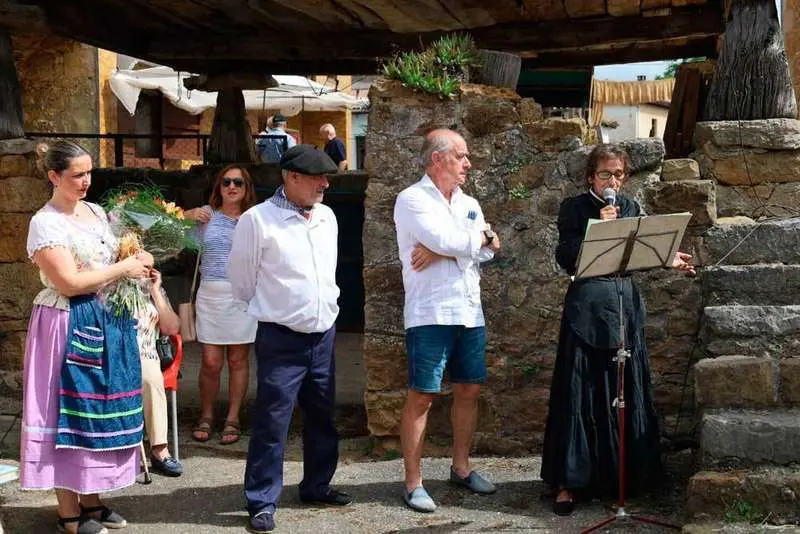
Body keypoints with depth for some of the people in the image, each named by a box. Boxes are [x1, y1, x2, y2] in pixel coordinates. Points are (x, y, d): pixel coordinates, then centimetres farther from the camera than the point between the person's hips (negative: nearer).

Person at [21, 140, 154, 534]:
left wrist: (136, 264, 2)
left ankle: (91, 502, 23)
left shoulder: (96, 212, 11)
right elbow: (69, 282, -20)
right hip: (69, 327, -8)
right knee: (70, 413, -1)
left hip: (105, 322, 8)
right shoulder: (45, 223, -13)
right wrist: (123, 268, -14)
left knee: (98, 411, 12)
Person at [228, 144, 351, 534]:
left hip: (324, 335, 6)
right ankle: (262, 501, 8)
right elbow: (242, 279, -3)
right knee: (272, 421, -2)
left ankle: (317, 486, 31)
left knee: (322, 416, 16)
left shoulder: (327, 217, 7)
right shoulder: (258, 220, -13)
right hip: (281, 339, -6)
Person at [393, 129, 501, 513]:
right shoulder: (412, 200, -6)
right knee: (421, 396, -3)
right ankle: (413, 482, 3)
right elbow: (445, 239, -20)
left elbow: (487, 250, 1)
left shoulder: (469, 204, 15)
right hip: (430, 314, -7)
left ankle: (461, 468, 27)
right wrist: (481, 236, -2)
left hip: (470, 312, 7)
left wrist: (442, 250, -12)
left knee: (469, 390, 12)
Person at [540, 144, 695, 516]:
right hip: (586, 309, -4)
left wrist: (667, 259, -3)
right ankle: (568, 482, 2)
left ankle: (627, 475, 21)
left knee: (627, 393, 8)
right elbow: (565, 257, -9)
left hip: (625, 307, 4)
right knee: (579, 394, -3)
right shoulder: (574, 208, 0)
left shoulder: (631, 208, 12)